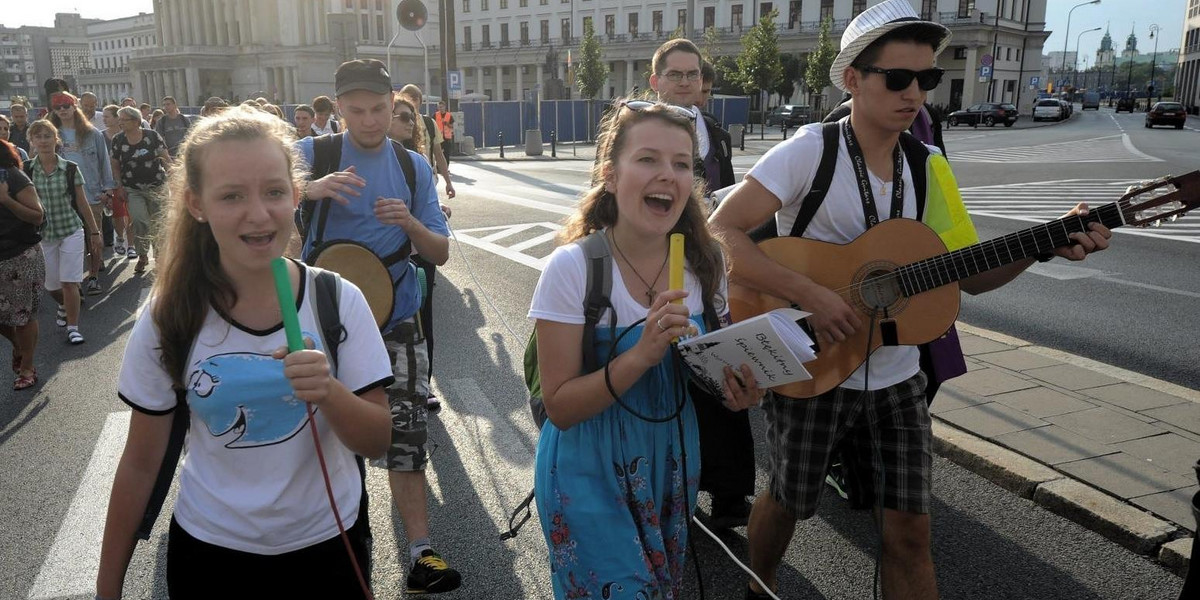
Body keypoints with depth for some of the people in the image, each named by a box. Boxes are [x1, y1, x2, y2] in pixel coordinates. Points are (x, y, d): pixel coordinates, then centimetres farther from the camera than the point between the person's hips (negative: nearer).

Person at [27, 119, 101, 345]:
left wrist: (94, 231, 4)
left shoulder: (71, 169, -4)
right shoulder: (26, 171, -2)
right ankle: (64, 306, 44)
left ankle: (73, 327, 3)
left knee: (69, 282, -6)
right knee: (51, 284, 13)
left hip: (71, 231, -2)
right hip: (42, 234, 2)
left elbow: (82, 202, 2)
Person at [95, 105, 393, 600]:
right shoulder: (168, 317, -13)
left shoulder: (339, 300, -15)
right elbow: (140, 463, -2)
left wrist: (329, 393, -31)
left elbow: (378, 442, -12)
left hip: (325, 545, 0)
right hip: (208, 551, 0)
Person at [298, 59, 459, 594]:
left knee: (406, 434, 0)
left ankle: (421, 552, 7)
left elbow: (440, 253, 4)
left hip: (395, 317, 1)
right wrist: (310, 189, -30)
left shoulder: (414, 167, 5)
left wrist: (410, 223, -16)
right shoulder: (311, 153, -2)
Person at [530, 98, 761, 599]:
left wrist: (735, 391, -13)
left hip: (672, 465, 5)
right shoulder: (572, 268, -20)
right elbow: (559, 407, -19)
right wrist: (641, 355, -33)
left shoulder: (705, 261, -6)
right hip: (591, 476, -4)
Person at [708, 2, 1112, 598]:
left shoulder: (928, 169, 3)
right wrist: (812, 295, -28)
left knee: (910, 532, 6)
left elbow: (971, 275, 6)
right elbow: (720, 233, -22)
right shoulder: (810, 150, -15)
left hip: (897, 377, 4)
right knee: (788, 503, 14)